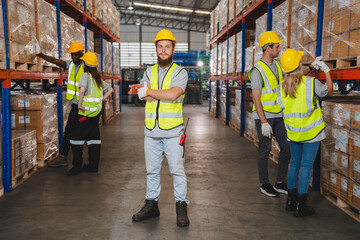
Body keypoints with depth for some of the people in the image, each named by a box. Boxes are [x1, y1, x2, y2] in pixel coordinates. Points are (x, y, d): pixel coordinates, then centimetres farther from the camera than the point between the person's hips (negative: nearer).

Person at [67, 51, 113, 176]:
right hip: (96, 111, 8)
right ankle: (93, 166, 16)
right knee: (94, 138, 11)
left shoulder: (85, 75, -9)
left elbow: (82, 90, -28)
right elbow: (110, 89, 21)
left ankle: (77, 166, 5)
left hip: (85, 111, -8)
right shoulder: (98, 77, 13)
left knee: (76, 138, 1)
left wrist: (80, 104, -19)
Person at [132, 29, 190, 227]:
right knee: (152, 170, 12)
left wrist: (149, 91, -8)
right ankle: (151, 205, 24)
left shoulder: (180, 72, -1)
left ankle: (181, 208, 9)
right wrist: (165, 94, -14)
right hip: (151, 131, 4)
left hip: (173, 131, -4)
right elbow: (143, 95, -4)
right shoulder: (149, 72, 12)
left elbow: (173, 94, -18)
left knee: (177, 170, -1)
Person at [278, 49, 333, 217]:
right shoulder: (312, 83, -17)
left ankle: (291, 201, 25)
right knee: (306, 166, 0)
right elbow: (329, 92, 2)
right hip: (311, 133, -4)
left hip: (293, 132, 5)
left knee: (294, 164, 17)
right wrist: (327, 71, 13)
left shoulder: (282, 86, -6)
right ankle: (300, 206, 4)